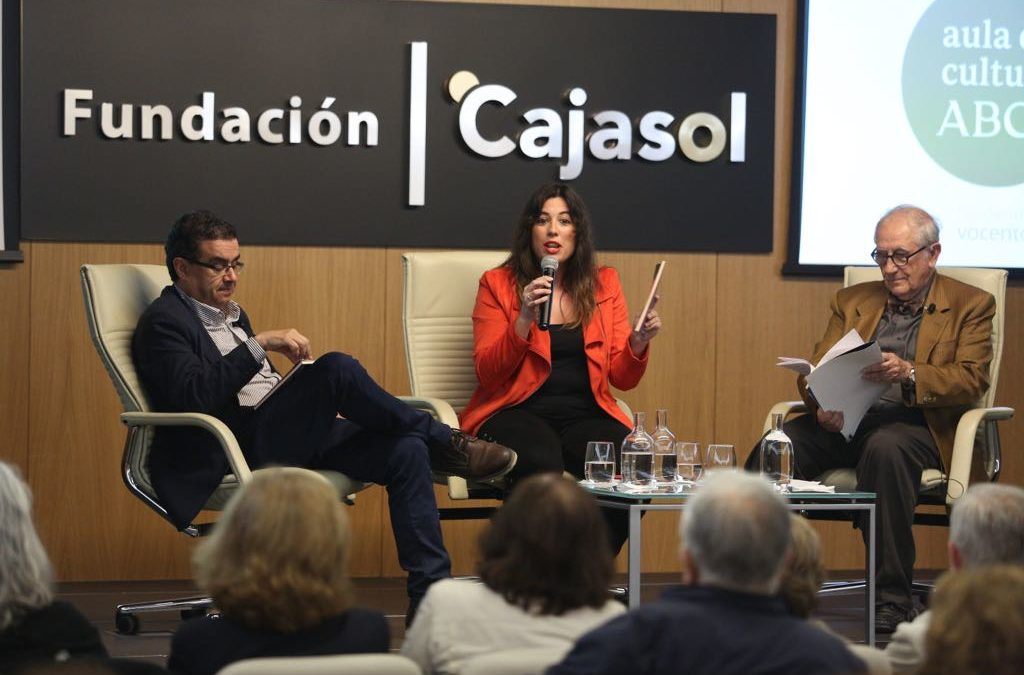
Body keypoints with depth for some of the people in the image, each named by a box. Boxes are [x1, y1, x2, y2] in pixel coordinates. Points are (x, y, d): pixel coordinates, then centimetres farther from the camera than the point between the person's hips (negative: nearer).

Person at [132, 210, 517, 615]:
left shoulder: (233, 316, 27)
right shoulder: (163, 322, -2)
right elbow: (194, 396, -19)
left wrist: (322, 412, 10)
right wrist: (259, 345, -21)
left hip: (286, 440, 9)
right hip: (239, 449, -9)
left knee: (406, 451, -12)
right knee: (338, 367, -30)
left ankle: (430, 594, -16)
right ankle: (445, 444, -11)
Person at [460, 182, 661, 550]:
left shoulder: (604, 284, 14)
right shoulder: (498, 284, 6)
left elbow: (622, 378, 11)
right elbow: (488, 374, -3)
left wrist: (638, 342, -10)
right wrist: (524, 319, -15)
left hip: (586, 416, 3)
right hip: (516, 413, -3)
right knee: (542, 463, -38)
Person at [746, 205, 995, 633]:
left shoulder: (970, 306, 10)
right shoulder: (852, 301, 22)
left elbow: (972, 378, -4)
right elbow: (817, 369, 13)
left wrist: (909, 374, -23)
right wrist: (822, 406, -12)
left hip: (915, 423, -4)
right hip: (844, 420, 4)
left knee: (885, 447, -39)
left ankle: (893, 600, -34)